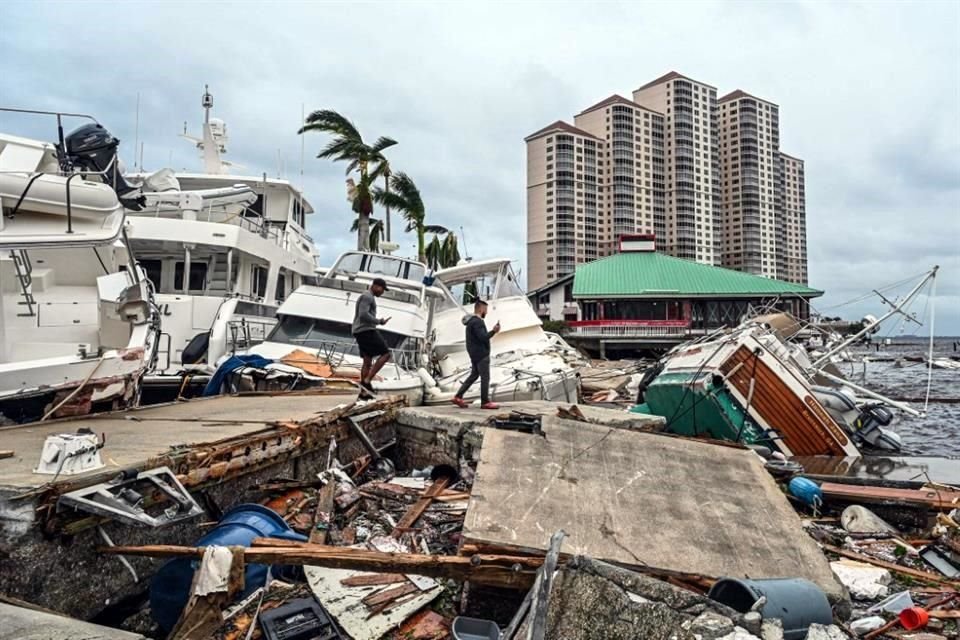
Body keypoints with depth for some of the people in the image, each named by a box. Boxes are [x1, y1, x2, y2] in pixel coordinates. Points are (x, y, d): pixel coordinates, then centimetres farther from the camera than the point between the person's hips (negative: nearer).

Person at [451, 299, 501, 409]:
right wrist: (494, 331, -18)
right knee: (485, 378, -3)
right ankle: (485, 402, 3)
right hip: (481, 355, -10)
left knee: (474, 375, 14)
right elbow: (483, 337, -25)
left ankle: (458, 397, 12)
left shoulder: (471, 321, 16)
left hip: (475, 355, 10)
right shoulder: (477, 322, -17)